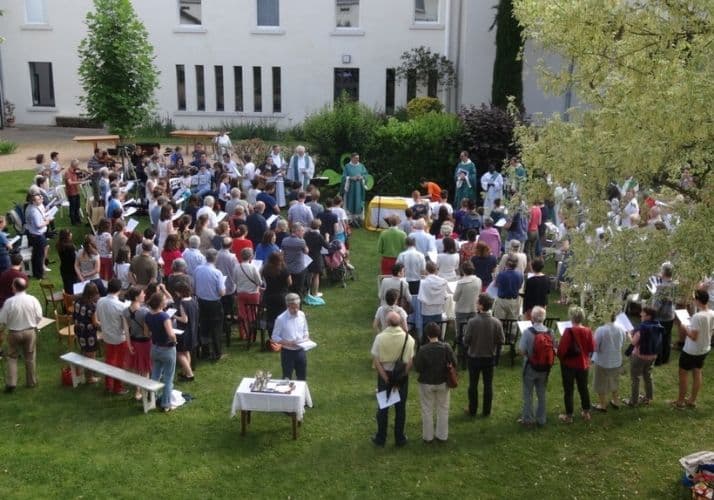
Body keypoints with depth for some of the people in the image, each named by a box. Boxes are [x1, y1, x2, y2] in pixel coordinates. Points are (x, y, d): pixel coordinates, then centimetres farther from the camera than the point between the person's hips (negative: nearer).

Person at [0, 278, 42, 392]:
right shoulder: (33, 300, -12)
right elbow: (39, 317, -5)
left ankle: (10, 383, 8)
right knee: (30, 357, 15)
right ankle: (31, 382, 24)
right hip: (30, 332, 2)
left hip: (14, 333, -1)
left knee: (12, 357, 13)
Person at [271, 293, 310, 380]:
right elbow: (274, 337, -10)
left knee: (302, 378, 16)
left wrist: (306, 338, -9)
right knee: (287, 378, 9)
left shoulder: (302, 315, -2)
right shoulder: (281, 319, -16)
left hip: (300, 351, 4)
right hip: (287, 352, -4)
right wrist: (287, 343, -22)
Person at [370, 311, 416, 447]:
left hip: (385, 374, 0)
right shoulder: (408, 338, -12)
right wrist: (400, 380, -8)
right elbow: (409, 362, -11)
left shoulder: (380, 337, -15)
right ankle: (399, 438, 23)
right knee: (400, 407, 14)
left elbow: (376, 361, -15)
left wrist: (386, 379, -12)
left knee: (383, 406, 14)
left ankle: (381, 438, 23)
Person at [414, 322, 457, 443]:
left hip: (427, 384, -2)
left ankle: (428, 436, 24)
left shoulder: (423, 350, -22)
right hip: (443, 383, 2)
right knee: (443, 410, 18)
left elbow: (418, 368, -17)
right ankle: (442, 435, 26)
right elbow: (454, 364, -10)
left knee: (427, 411, 14)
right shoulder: (446, 347, -16)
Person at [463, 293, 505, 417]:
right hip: (490, 358, 2)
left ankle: (472, 410, 26)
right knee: (488, 385, 16)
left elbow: (466, 341, -16)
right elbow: (501, 341, -6)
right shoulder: (496, 322, -15)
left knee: (473, 384, 14)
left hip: (474, 357, -2)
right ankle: (486, 411, 26)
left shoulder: (472, 322, -23)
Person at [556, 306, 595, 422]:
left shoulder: (569, 331, -22)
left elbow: (562, 349, -21)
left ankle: (569, 416, 12)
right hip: (583, 364, 5)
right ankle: (586, 413, 28)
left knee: (568, 390, 6)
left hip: (569, 364, -5)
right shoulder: (588, 331, -6)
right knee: (583, 388, 18)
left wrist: (560, 357, -1)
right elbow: (592, 348, 3)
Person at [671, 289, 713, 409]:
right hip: (704, 349, 7)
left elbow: (694, 336, -27)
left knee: (683, 374, 10)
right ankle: (692, 400, 32)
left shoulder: (697, 316, -30)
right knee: (697, 374, 20)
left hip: (691, 351, -7)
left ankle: (680, 401, 20)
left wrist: (685, 328, -12)